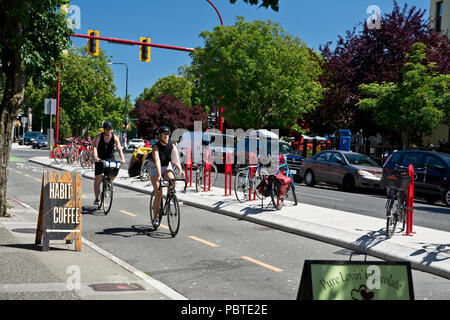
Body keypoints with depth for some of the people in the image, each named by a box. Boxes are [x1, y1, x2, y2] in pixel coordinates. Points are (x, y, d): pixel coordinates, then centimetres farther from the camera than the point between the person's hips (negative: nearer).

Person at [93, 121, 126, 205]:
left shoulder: (115, 137, -11)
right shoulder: (99, 136, -13)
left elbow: (119, 148, -22)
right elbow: (95, 147, -25)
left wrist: (122, 159, -38)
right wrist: (95, 157, -44)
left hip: (110, 158, 1)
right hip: (100, 158, -1)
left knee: (115, 171, -25)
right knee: (98, 178, -5)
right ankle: (96, 198, 6)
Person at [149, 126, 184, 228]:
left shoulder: (172, 145, -14)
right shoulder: (156, 147, -24)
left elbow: (176, 158, -26)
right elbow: (157, 162, -38)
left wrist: (180, 169, -44)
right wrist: (159, 175, -51)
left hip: (167, 167, 3)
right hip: (155, 169, -3)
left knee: (172, 180, -31)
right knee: (158, 194, -10)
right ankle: (155, 218, 2)